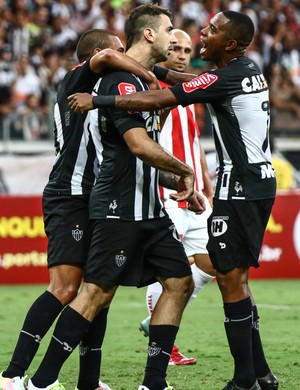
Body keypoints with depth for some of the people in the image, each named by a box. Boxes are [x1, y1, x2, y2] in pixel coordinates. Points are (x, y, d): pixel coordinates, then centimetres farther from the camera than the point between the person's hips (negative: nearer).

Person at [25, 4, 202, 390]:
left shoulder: (141, 79, 18)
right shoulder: (121, 80, -14)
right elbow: (140, 145, -25)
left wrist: (171, 180, 19)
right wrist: (183, 170, -11)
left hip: (147, 210, 10)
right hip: (120, 209, -10)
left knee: (180, 282, 7)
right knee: (97, 294, -9)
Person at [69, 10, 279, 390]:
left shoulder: (226, 79, -18)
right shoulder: (249, 70, 10)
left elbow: (156, 100, -19)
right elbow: (194, 81, 26)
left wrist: (97, 100, -12)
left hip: (240, 185, -10)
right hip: (260, 179, 10)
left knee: (230, 278, -7)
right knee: (236, 278, 14)